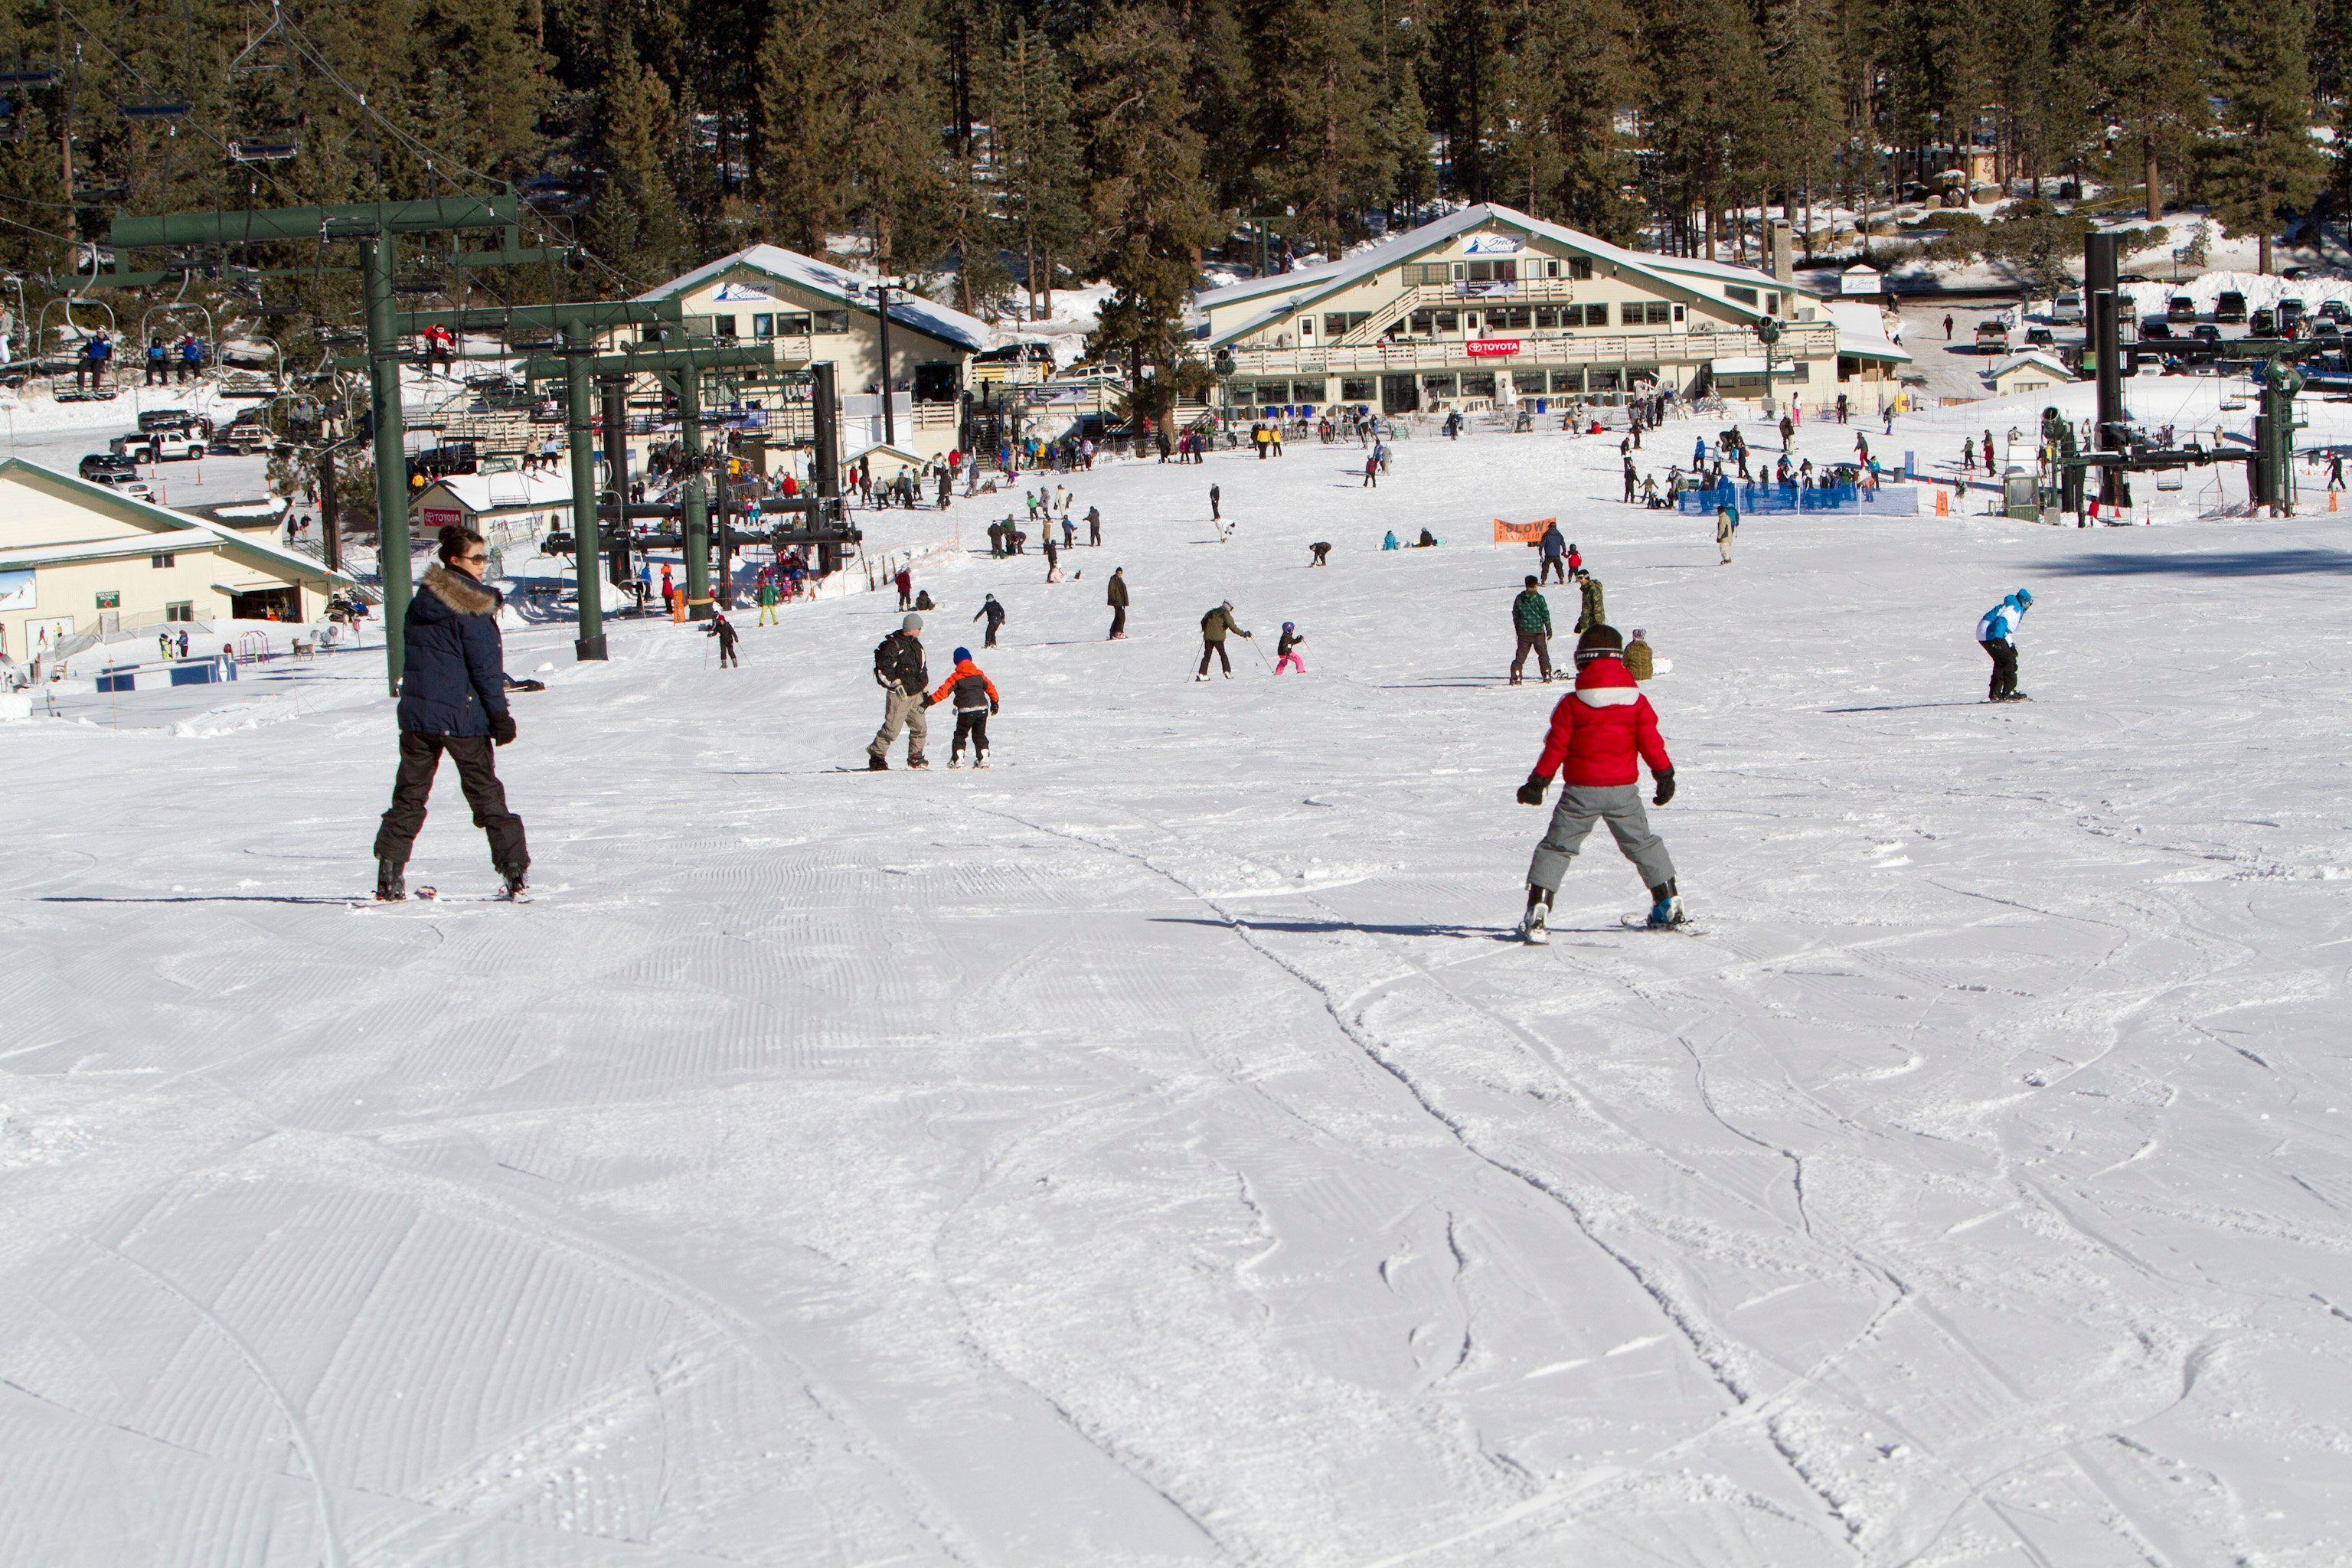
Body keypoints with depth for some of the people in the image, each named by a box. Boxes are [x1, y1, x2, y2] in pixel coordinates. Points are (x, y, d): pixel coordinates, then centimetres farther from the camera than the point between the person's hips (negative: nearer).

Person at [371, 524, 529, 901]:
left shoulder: (421, 600, 9)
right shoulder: (472, 607, -12)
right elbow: (485, 665, -13)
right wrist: (500, 714, -10)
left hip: (417, 712, 5)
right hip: (463, 715, -5)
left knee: (409, 795, 10)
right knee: (486, 793, 3)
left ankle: (390, 876, 7)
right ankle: (515, 873, 1)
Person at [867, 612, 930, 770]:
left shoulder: (917, 645, 17)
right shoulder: (892, 645, -11)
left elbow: (922, 670, 24)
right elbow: (883, 669, -16)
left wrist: (925, 692, 20)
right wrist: (896, 684, -22)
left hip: (915, 694, 8)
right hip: (899, 696, -8)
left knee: (920, 727, 5)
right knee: (892, 729, -8)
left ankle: (915, 757, 18)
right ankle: (876, 756, 2)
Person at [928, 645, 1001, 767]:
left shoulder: (955, 677, -4)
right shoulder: (979, 674, 8)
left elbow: (944, 690, -11)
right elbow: (990, 687, 13)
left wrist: (931, 700, -10)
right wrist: (994, 702, 25)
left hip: (966, 711, -4)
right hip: (982, 708, 4)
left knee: (960, 735, 9)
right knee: (980, 735, 16)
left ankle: (957, 760, 2)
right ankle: (983, 759, 13)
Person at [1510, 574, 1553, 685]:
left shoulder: (1519, 599, 2)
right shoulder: (1539, 598, -7)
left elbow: (1515, 615, 8)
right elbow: (1546, 614, -3)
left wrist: (1517, 630, 19)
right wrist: (1549, 629, 6)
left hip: (1523, 632, 2)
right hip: (1538, 630, -2)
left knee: (1520, 655, 5)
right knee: (1543, 654, 10)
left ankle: (1516, 677, -3)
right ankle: (1547, 675, 7)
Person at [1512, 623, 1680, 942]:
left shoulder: (1572, 704, -7)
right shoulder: (1636, 701, 0)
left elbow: (1556, 746, -4)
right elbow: (1651, 742, 2)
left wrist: (1538, 781, 5)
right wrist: (1664, 774, 13)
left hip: (1581, 790, -2)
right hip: (1623, 789, 2)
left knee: (1556, 847, 5)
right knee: (1643, 843, 19)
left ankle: (1538, 910, -7)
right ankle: (1668, 903, 22)